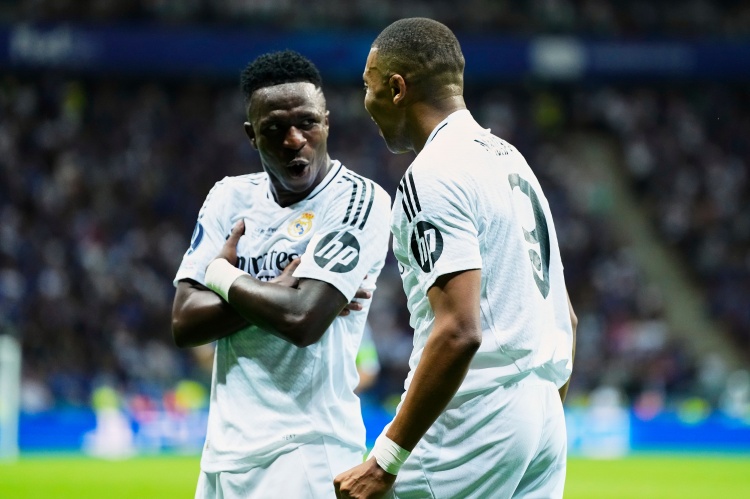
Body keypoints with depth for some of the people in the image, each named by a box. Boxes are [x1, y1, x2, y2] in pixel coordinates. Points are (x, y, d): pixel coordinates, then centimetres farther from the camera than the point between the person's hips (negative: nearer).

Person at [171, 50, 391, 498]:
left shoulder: (358, 200, -8)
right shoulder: (230, 198, 10)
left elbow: (303, 321, -20)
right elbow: (184, 322, 1)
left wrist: (222, 274, -5)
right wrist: (280, 290, -11)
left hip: (308, 449, -6)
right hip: (226, 449, 6)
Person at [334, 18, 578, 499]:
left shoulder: (432, 177, -13)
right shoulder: (510, 159, 16)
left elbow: (459, 332, -23)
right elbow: (566, 318, 19)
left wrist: (386, 459, -22)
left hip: (471, 425, -9)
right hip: (542, 418, 9)